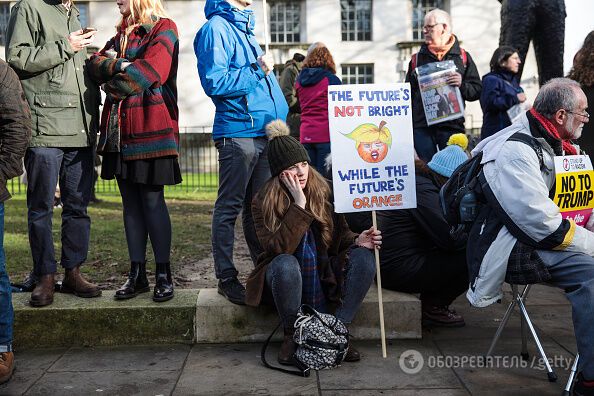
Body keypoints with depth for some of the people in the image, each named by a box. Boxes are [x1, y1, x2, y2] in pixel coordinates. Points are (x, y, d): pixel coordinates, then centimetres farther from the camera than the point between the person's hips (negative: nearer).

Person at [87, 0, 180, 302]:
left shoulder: (164, 29, 0)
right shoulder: (121, 35, 23)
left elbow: (150, 70, -14)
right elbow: (95, 64, 11)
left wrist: (115, 85, -3)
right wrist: (118, 66, -9)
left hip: (150, 127, -7)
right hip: (119, 129, 7)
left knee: (152, 200, -5)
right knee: (130, 202, 7)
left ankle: (163, 274, 4)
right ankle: (137, 274, 14)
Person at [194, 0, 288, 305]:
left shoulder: (244, 29, 21)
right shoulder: (216, 28, -6)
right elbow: (214, 82, -18)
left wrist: (279, 122, 16)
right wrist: (257, 69, -12)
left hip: (264, 131, 9)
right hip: (238, 131, -9)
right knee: (229, 207, -2)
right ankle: (226, 278, 5)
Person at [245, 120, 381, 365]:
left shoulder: (324, 193, -2)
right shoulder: (263, 202, -12)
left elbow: (340, 234, 6)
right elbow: (277, 249, -24)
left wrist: (357, 240, -18)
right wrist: (299, 205, -28)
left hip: (325, 275, 3)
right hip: (285, 279, -3)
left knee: (363, 257, -23)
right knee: (285, 264, -37)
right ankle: (292, 334, -14)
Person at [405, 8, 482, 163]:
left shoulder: (463, 57, 10)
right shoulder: (417, 59, 13)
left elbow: (477, 91, 7)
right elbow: (408, 94, 14)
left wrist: (462, 85, -14)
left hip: (452, 126, -1)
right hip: (422, 127, 1)